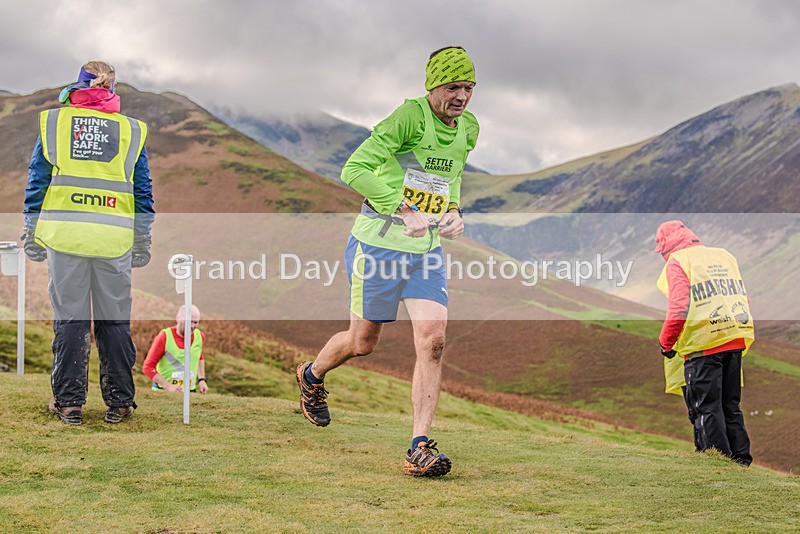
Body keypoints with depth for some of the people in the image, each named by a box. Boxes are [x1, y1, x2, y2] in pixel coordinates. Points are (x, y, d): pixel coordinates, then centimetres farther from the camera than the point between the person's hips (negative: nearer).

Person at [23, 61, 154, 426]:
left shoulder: (53, 122, 9)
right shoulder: (131, 130, 11)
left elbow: (37, 180, 7)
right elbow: (143, 190, 10)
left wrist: (32, 232, 11)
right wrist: (143, 240, 15)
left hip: (63, 233, 0)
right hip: (114, 239, 0)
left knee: (69, 319, 4)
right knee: (114, 320, 7)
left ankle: (68, 403, 8)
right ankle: (119, 402, 10)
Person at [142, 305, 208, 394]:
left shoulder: (200, 336, 3)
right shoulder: (164, 337, -11)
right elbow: (147, 367, -11)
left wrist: (202, 379, 12)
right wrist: (168, 386, -18)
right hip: (163, 390, -3)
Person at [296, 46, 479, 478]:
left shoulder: (468, 128, 5)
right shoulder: (410, 116, -18)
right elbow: (354, 170, -24)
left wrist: (454, 212, 6)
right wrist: (405, 211, -30)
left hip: (427, 250, 5)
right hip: (379, 244, -5)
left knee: (433, 341, -11)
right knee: (362, 342, 10)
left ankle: (420, 448, -9)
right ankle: (312, 375, 44)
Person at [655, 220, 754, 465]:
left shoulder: (677, 263, -3)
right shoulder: (724, 256, 18)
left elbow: (679, 307, -14)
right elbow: (744, 299, 18)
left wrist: (666, 342, -5)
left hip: (703, 344, -7)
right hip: (735, 343, 7)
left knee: (706, 408, -1)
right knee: (730, 405, 16)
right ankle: (740, 458, 16)